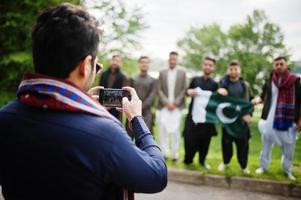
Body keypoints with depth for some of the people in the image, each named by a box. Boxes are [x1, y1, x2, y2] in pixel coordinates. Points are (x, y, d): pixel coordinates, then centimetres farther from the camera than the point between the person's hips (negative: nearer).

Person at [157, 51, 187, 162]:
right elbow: (159, 89, 6)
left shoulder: (182, 73, 6)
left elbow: (184, 89, 1)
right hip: (164, 105, 2)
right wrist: (166, 102, -6)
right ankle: (164, 152, 2)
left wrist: (175, 103, -7)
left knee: (175, 129, -6)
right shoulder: (162, 73, 10)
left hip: (176, 105, -1)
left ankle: (175, 153, 3)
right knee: (162, 126, -8)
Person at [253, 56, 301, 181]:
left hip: (289, 121, -1)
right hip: (270, 119, 1)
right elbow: (263, 97, 6)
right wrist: (256, 100, -18)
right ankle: (263, 166, 25)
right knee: (266, 144, 11)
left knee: (288, 147, 8)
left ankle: (287, 170, 24)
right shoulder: (269, 81, 1)